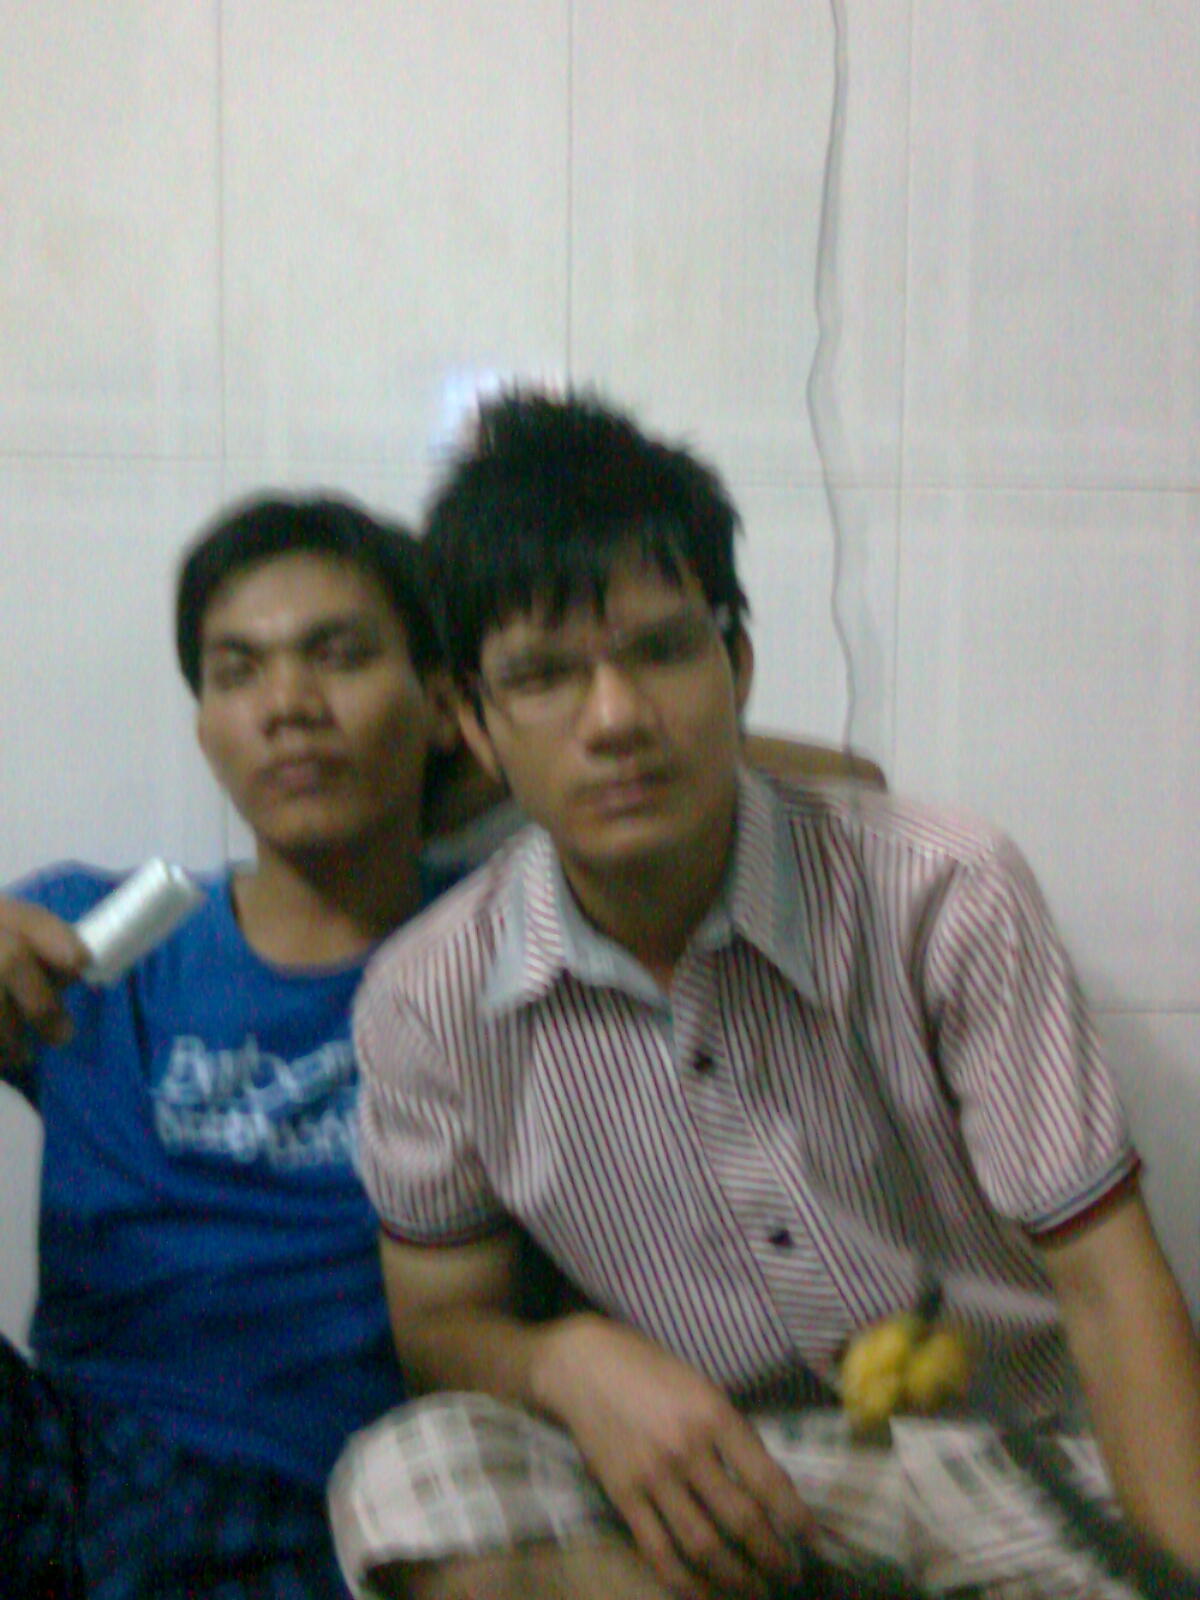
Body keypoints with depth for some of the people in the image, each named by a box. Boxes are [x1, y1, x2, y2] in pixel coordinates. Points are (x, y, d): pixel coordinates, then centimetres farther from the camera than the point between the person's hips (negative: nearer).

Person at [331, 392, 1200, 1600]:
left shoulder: (945, 899, -14)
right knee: (408, 1476, -28)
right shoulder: (428, 1001, -8)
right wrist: (572, 1360, -21)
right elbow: (440, 1319, 3)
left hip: (990, 1445, -2)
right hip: (692, 1475, 3)